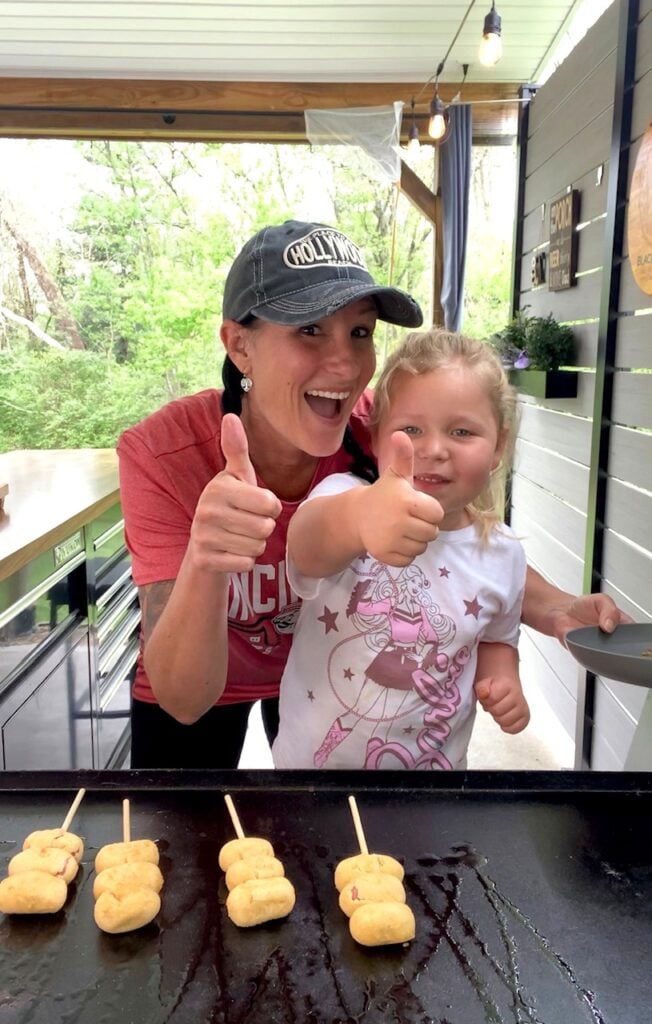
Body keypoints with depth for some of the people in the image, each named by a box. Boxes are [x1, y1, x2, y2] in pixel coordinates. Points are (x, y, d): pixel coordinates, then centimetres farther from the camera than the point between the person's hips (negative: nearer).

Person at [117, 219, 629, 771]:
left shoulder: (379, 428, -27)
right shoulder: (161, 454, -32)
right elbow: (184, 700, -34)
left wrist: (557, 611, -30)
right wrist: (206, 565, -53)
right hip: (198, 687, -1)